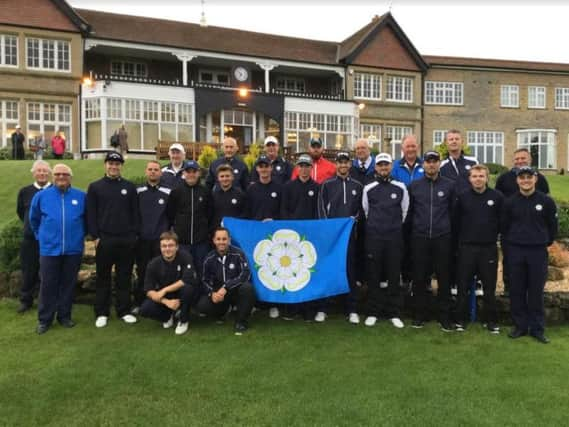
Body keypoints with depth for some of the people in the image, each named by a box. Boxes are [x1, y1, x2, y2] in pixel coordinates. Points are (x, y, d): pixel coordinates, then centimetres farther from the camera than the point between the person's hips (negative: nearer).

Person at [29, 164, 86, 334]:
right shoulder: (41, 196, 2)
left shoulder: (81, 196, 0)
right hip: (49, 249, 0)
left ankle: (65, 316, 23)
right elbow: (34, 219, 16)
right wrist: (42, 235, 18)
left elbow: (87, 218, 13)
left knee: (68, 284, 10)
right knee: (48, 285, 4)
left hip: (73, 249, 0)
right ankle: (44, 319, 16)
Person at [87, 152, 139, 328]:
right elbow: (91, 214, 1)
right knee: (103, 278, 6)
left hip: (127, 240, 2)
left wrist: (134, 234, 1)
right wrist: (95, 236, -6)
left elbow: (135, 212, 9)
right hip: (104, 239, -1)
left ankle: (124, 311, 17)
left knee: (124, 277, 8)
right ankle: (101, 313, 15)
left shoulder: (129, 187, 9)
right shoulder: (95, 187, 4)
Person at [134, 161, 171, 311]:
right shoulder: (137, 192, 6)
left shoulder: (167, 192, 2)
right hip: (142, 239, 1)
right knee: (141, 272, 8)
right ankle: (138, 303, 18)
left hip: (161, 240, -1)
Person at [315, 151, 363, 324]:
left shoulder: (357, 186, 11)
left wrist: (355, 218, -6)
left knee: (350, 270, 4)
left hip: (349, 232, 1)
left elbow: (361, 208, 12)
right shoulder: (326, 185, 5)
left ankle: (352, 310, 12)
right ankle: (321, 309, 10)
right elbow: (321, 208, 1)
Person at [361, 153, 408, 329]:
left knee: (394, 275, 3)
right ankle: (373, 312, 12)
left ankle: (394, 313, 13)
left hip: (394, 237, 0)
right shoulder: (368, 188, 5)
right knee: (373, 275, 3)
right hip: (373, 237, 0)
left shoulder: (400, 187, 4)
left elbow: (404, 211, 12)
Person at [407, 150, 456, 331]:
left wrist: (451, 232, 8)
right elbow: (409, 211, 10)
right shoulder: (414, 185, 5)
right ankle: (419, 314, 17)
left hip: (442, 238, 0)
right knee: (419, 277, 5)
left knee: (444, 278, 4)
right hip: (419, 238, 1)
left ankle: (445, 316, 16)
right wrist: (410, 232, 8)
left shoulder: (449, 185, 3)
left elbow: (453, 211, 9)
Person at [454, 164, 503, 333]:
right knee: (463, 286, 5)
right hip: (466, 247, 0)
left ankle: (491, 321, 21)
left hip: (489, 248, 0)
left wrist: (493, 236, 6)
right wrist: (462, 237, 6)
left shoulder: (497, 197, -2)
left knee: (489, 287, 8)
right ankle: (461, 319, 16)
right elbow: (456, 221, 6)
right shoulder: (462, 197, 0)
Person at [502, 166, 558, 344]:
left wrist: (545, 243, 9)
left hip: (538, 251, -1)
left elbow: (553, 226, 7)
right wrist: (511, 242, 9)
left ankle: (537, 328, 17)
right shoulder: (510, 202, 1)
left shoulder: (546, 201, -2)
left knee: (536, 291, 5)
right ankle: (520, 326, 18)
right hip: (516, 251, 1)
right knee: (517, 291, 6)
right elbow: (504, 226, 11)